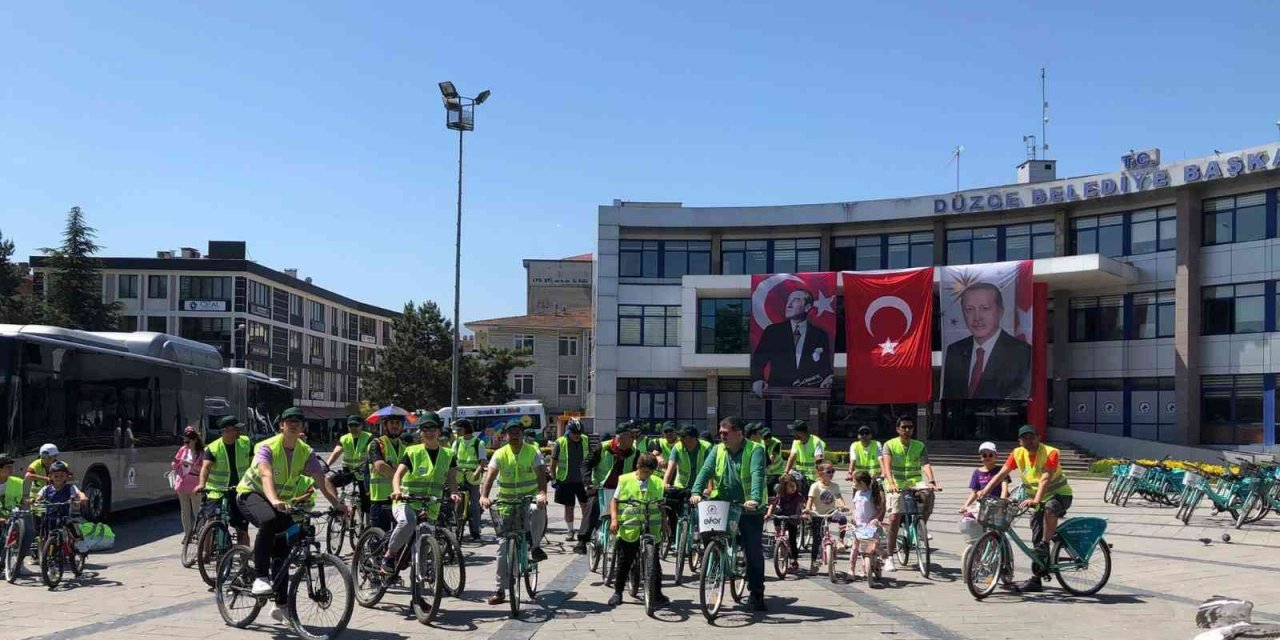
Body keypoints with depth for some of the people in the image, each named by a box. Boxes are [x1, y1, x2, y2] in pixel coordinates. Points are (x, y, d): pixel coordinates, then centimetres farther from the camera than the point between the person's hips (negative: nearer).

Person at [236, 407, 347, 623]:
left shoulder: (306, 452, -7)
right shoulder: (267, 447, -22)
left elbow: (321, 479, -17)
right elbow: (266, 475, -39)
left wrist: (337, 503, -33)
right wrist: (274, 501, -57)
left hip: (282, 502, 5)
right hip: (251, 493, -5)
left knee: (284, 546, -2)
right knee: (269, 521, -37)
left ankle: (280, 604, 9)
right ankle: (260, 578, -32)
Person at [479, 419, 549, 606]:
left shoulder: (533, 452, -6)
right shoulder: (500, 454, -3)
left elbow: (541, 473, -21)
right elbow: (490, 475, -18)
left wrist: (542, 493, -41)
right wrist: (484, 496, -36)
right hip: (506, 502, 2)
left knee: (538, 510, -38)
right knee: (503, 546, 1)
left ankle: (536, 547, -15)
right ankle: (500, 590, 9)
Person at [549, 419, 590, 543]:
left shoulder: (585, 441, -3)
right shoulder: (560, 443, -12)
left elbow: (591, 458, 10)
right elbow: (553, 462, -5)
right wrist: (554, 478, -6)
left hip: (581, 480, 2)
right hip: (565, 480, -2)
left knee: (586, 505, -1)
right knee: (569, 506, 7)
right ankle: (570, 531, 21)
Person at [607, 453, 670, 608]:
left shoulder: (657, 483, 7)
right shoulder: (625, 480, 1)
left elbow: (661, 505, 16)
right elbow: (614, 501, 5)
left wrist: (664, 524, 12)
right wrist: (614, 519, -8)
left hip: (651, 530, 1)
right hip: (628, 529, -1)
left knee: (654, 563, -2)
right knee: (624, 563, 8)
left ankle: (657, 594, 6)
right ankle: (617, 592, 21)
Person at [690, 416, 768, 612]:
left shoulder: (755, 451, -7)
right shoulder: (718, 451, 7)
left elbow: (757, 475, -23)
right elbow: (706, 471, -6)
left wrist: (755, 499, -39)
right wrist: (696, 492, -24)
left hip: (749, 510, -3)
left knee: (754, 552, 2)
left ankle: (756, 594, 13)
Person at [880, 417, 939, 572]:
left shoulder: (919, 446, 5)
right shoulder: (889, 445, -2)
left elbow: (926, 465, -10)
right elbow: (886, 465, -16)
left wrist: (932, 481, -29)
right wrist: (890, 483, -35)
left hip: (914, 483, 2)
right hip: (896, 485, -2)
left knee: (928, 492, -32)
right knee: (894, 519, -11)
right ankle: (890, 558, -1)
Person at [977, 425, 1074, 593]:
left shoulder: (1050, 453, -21)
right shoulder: (1018, 454, -5)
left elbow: (1045, 479, -33)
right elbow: (1002, 473, -12)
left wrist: (1035, 500, -46)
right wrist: (986, 490, -26)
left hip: (1060, 494, -5)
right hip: (1037, 499, 6)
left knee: (1050, 507, -41)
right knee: (1036, 539, 5)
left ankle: (1045, 545, -26)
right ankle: (1036, 579, 11)